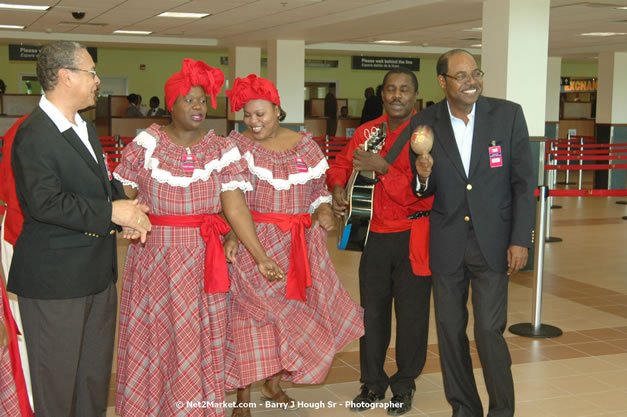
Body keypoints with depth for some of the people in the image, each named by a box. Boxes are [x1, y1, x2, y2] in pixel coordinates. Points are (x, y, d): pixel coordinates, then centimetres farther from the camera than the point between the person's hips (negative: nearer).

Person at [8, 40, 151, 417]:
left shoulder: (85, 128, 14)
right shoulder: (34, 135, -17)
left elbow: (106, 182, 20)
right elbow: (44, 203, -25)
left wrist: (128, 208, -1)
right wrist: (111, 213, -22)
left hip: (98, 271, 9)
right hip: (55, 280, -9)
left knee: (97, 370, 19)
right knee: (57, 376, 4)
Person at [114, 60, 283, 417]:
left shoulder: (222, 151, -1)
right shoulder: (147, 143, 0)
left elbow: (236, 207, -8)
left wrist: (261, 257, -17)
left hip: (203, 262, 0)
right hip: (153, 260, 0)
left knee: (198, 341, 7)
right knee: (151, 338, 8)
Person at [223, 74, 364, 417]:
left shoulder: (305, 145, 4)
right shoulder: (237, 144, -3)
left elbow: (319, 187, 12)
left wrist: (323, 210, -9)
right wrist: (230, 232, -23)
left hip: (297, 245, 4)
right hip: (252, 241, -3)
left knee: (293, 309, 10)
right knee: (251, 311, -3)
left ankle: (274, 382, 30)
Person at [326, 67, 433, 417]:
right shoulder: (366, 132, 7)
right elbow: (341, 165, 20)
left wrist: (383, 168, -23)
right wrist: (338, 189, -1)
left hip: (413, 239, -4)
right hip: (375, 236, 4)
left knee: (412, 315, 5)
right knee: (372, 311, 11)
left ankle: (404, 386, 23)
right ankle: (373, 383, 27)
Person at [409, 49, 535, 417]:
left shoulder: (508, 115, -6)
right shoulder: (424, 124, -3)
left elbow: (523, 182, -4)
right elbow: (423, 191, 5)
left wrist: (520, 240, -8)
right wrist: (423, 177, -19)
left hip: (492, 242, -2)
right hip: (446, 244, 2)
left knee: (489, 332, -5)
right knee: (450, 330, 11)